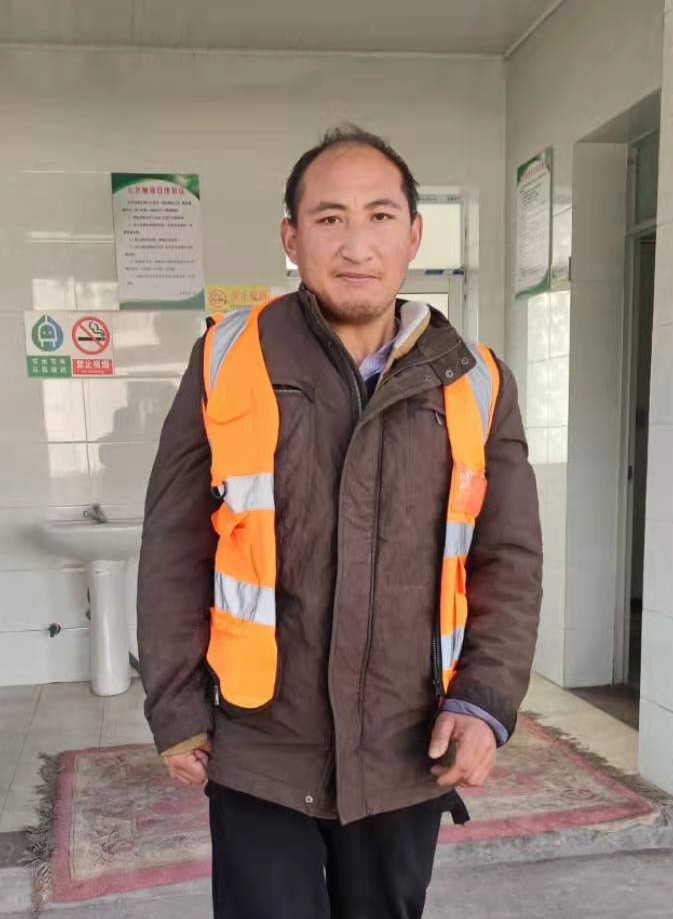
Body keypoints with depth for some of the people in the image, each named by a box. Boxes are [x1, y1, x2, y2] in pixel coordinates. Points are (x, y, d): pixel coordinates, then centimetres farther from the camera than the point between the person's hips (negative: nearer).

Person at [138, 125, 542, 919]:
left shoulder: (475, 385, -2)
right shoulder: (229, 362, -6)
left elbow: (510, 562, 3)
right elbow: (175, 550, -3)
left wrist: (486, 701, -8)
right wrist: (177, 712, -3)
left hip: (407, 760, 2)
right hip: (258, 752, -2)